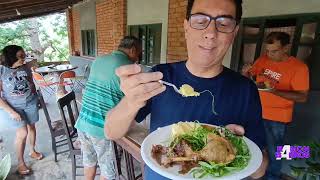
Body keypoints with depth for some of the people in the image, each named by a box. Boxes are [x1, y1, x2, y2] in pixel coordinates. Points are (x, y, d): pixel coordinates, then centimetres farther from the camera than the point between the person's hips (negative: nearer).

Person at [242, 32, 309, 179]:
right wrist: (245, 72, -14)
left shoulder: (299, 67, -13)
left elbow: (302, 97, -13)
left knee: (273, 152, 11)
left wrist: (275, 91, -28)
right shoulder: (263, 59, -1)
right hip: (255, 111, 4)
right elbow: (249, 78, 10)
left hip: (277, 118, -4)